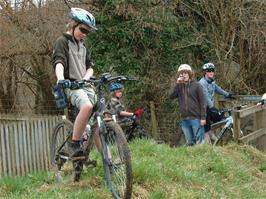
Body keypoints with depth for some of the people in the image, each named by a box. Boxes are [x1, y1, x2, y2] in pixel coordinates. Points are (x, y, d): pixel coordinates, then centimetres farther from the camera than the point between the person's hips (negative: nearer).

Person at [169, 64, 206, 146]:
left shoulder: (196, 85, -1)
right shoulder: (179, 86, 11)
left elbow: (202, 101, -3)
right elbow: (171, 95, -4)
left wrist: (203, 117, -9)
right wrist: (177, 84, -11)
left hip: (196, 118, -4)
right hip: (184, 119, 4)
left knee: (199, 141, -4)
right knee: (189, 142, 9)